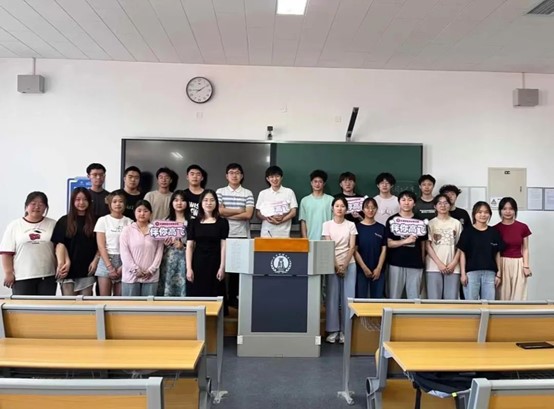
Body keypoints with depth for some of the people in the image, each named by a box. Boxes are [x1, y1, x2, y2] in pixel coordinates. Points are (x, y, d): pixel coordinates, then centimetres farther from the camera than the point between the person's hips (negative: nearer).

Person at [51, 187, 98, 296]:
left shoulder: (94, 221, 7)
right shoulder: (64, 221, 3)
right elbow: (59, 243, -5)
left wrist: (95, 260, -5)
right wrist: (62, 263, -17)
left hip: (87, 269, 1)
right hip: (69, 269, -1)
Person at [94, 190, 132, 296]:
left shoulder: (129, 222, 6)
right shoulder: (103, 220, 2)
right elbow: (101, 246, -4)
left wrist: (123, 266, -10)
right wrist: (110, 267, -12)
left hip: (124, 261, 1)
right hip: (106, 260, -1)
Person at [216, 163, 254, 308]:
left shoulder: (247, 193, 5)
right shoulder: (220, 192, 6)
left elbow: (248, 215, -6)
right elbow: (219, 211, -7)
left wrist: (228, 214, -8)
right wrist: (240, 210, -5)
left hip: (242, 236, 0)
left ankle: (233, 297, 16)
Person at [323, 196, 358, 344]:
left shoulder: (351, 225, 5)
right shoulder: (327, 225, 2)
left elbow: (352, 247, -1)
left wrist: (344, 265, -11)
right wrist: (336, 266, -12)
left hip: (349, 264, 1)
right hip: (332, 264, -1)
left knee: (348, 297, 0)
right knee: (332, 297, -1)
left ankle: (345, 331, 8)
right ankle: (333, 331, 7)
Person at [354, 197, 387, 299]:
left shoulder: (381, 228, 6)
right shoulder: (357, 227, -1)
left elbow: (384, 250, 4)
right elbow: (355, 250, -4)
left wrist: (378, 268, -6)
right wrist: (364, 268, -10)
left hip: (378, 270, 2)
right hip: (361, 269, -2)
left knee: (378, 298, 5)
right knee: (361, 298, 2)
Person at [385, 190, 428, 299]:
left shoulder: (420, 221, 7)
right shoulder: (392, 220, 2)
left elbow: (423, 244, 10)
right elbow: (389, 243, -2)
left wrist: (422, 262, 7)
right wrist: (405, 241, -15)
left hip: (415, 264, 2)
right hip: (396, 263, -1)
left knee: (414, 297, 7)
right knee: (394, 296, 4)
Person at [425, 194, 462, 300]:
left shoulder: (456, 223, 9)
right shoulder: (431, 223, 4)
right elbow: (428, 245, -2)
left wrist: (453, 263, -5)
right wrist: (439, 263, -9)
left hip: (453, 267, 2)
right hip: (434, 266, -1)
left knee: (451, 299, 1)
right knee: (434, 298, -2)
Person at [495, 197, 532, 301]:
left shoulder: (523, 227, 2)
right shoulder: (496, 229, -1)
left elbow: (525, 249, 7)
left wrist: (526, 266, -3)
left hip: (518, 264, 1)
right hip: (502, 264, -1)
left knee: (517, 298, 2)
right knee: (503, 297, 4)